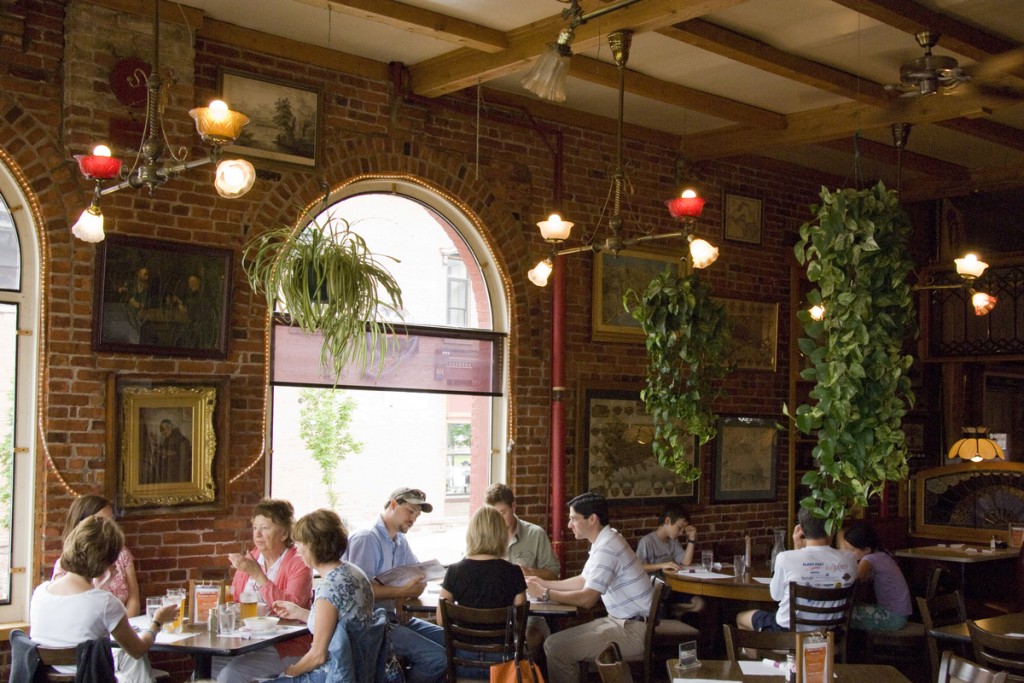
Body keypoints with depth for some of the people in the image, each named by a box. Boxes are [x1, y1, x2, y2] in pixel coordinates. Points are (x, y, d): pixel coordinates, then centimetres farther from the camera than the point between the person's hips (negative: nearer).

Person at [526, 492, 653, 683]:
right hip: (623, 620, 10)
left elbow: (587, 599, -25)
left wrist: (544, 594, -15)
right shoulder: (604, 541, 11)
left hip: (634, 629, -10)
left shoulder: (606, 548, -22)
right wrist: (544, 583, 14)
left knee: (558, 649, -19)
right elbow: (584, 581, 22)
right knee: (554, 642, 8)